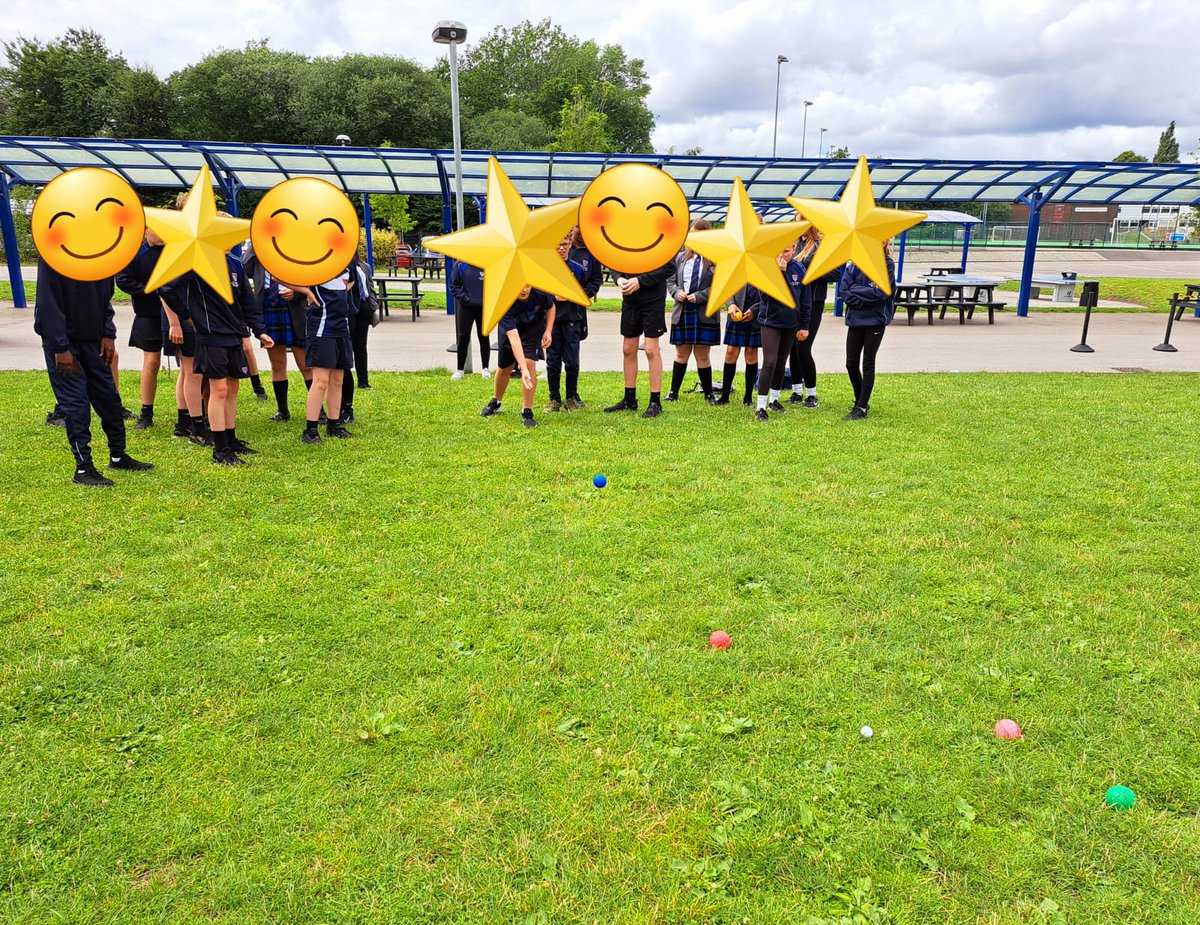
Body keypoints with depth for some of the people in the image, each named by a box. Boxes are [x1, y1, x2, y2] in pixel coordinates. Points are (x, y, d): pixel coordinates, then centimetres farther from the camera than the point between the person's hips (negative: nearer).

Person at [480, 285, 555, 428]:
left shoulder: (540, 293, -31)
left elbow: (551, 308, -5)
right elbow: (514, 338, -46)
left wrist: (548, 331, -17)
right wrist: (523, 369, -53)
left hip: (534, 327, 0)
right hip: (510, 329, 0)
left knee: (530, 363, -20)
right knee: (504, 368, 12)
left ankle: (527, 412, -10)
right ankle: (495, 402, 41)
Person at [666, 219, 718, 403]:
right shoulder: (681, 257, 9)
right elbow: (670, 281, 13)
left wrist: (700, 296, -15)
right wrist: (677, 292, -7)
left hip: (705, 314, -3)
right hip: (682, 312, 3)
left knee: (703, 356, 5)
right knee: (681, 354, 11)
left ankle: (708, 393, 19)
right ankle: (674, 391, 21)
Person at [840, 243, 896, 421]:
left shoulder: (887, 265, -7)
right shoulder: (854, 263, 2)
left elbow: (880, 292, -17)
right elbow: (844, 291, -2)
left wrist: (856, 290, -9)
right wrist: (866, 300, -12)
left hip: (875, 320, -4)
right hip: (855, 319, 4)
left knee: (868, 364, 1)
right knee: (851, 364, 6)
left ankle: (862, 408, 7)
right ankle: (860, 400, 27)